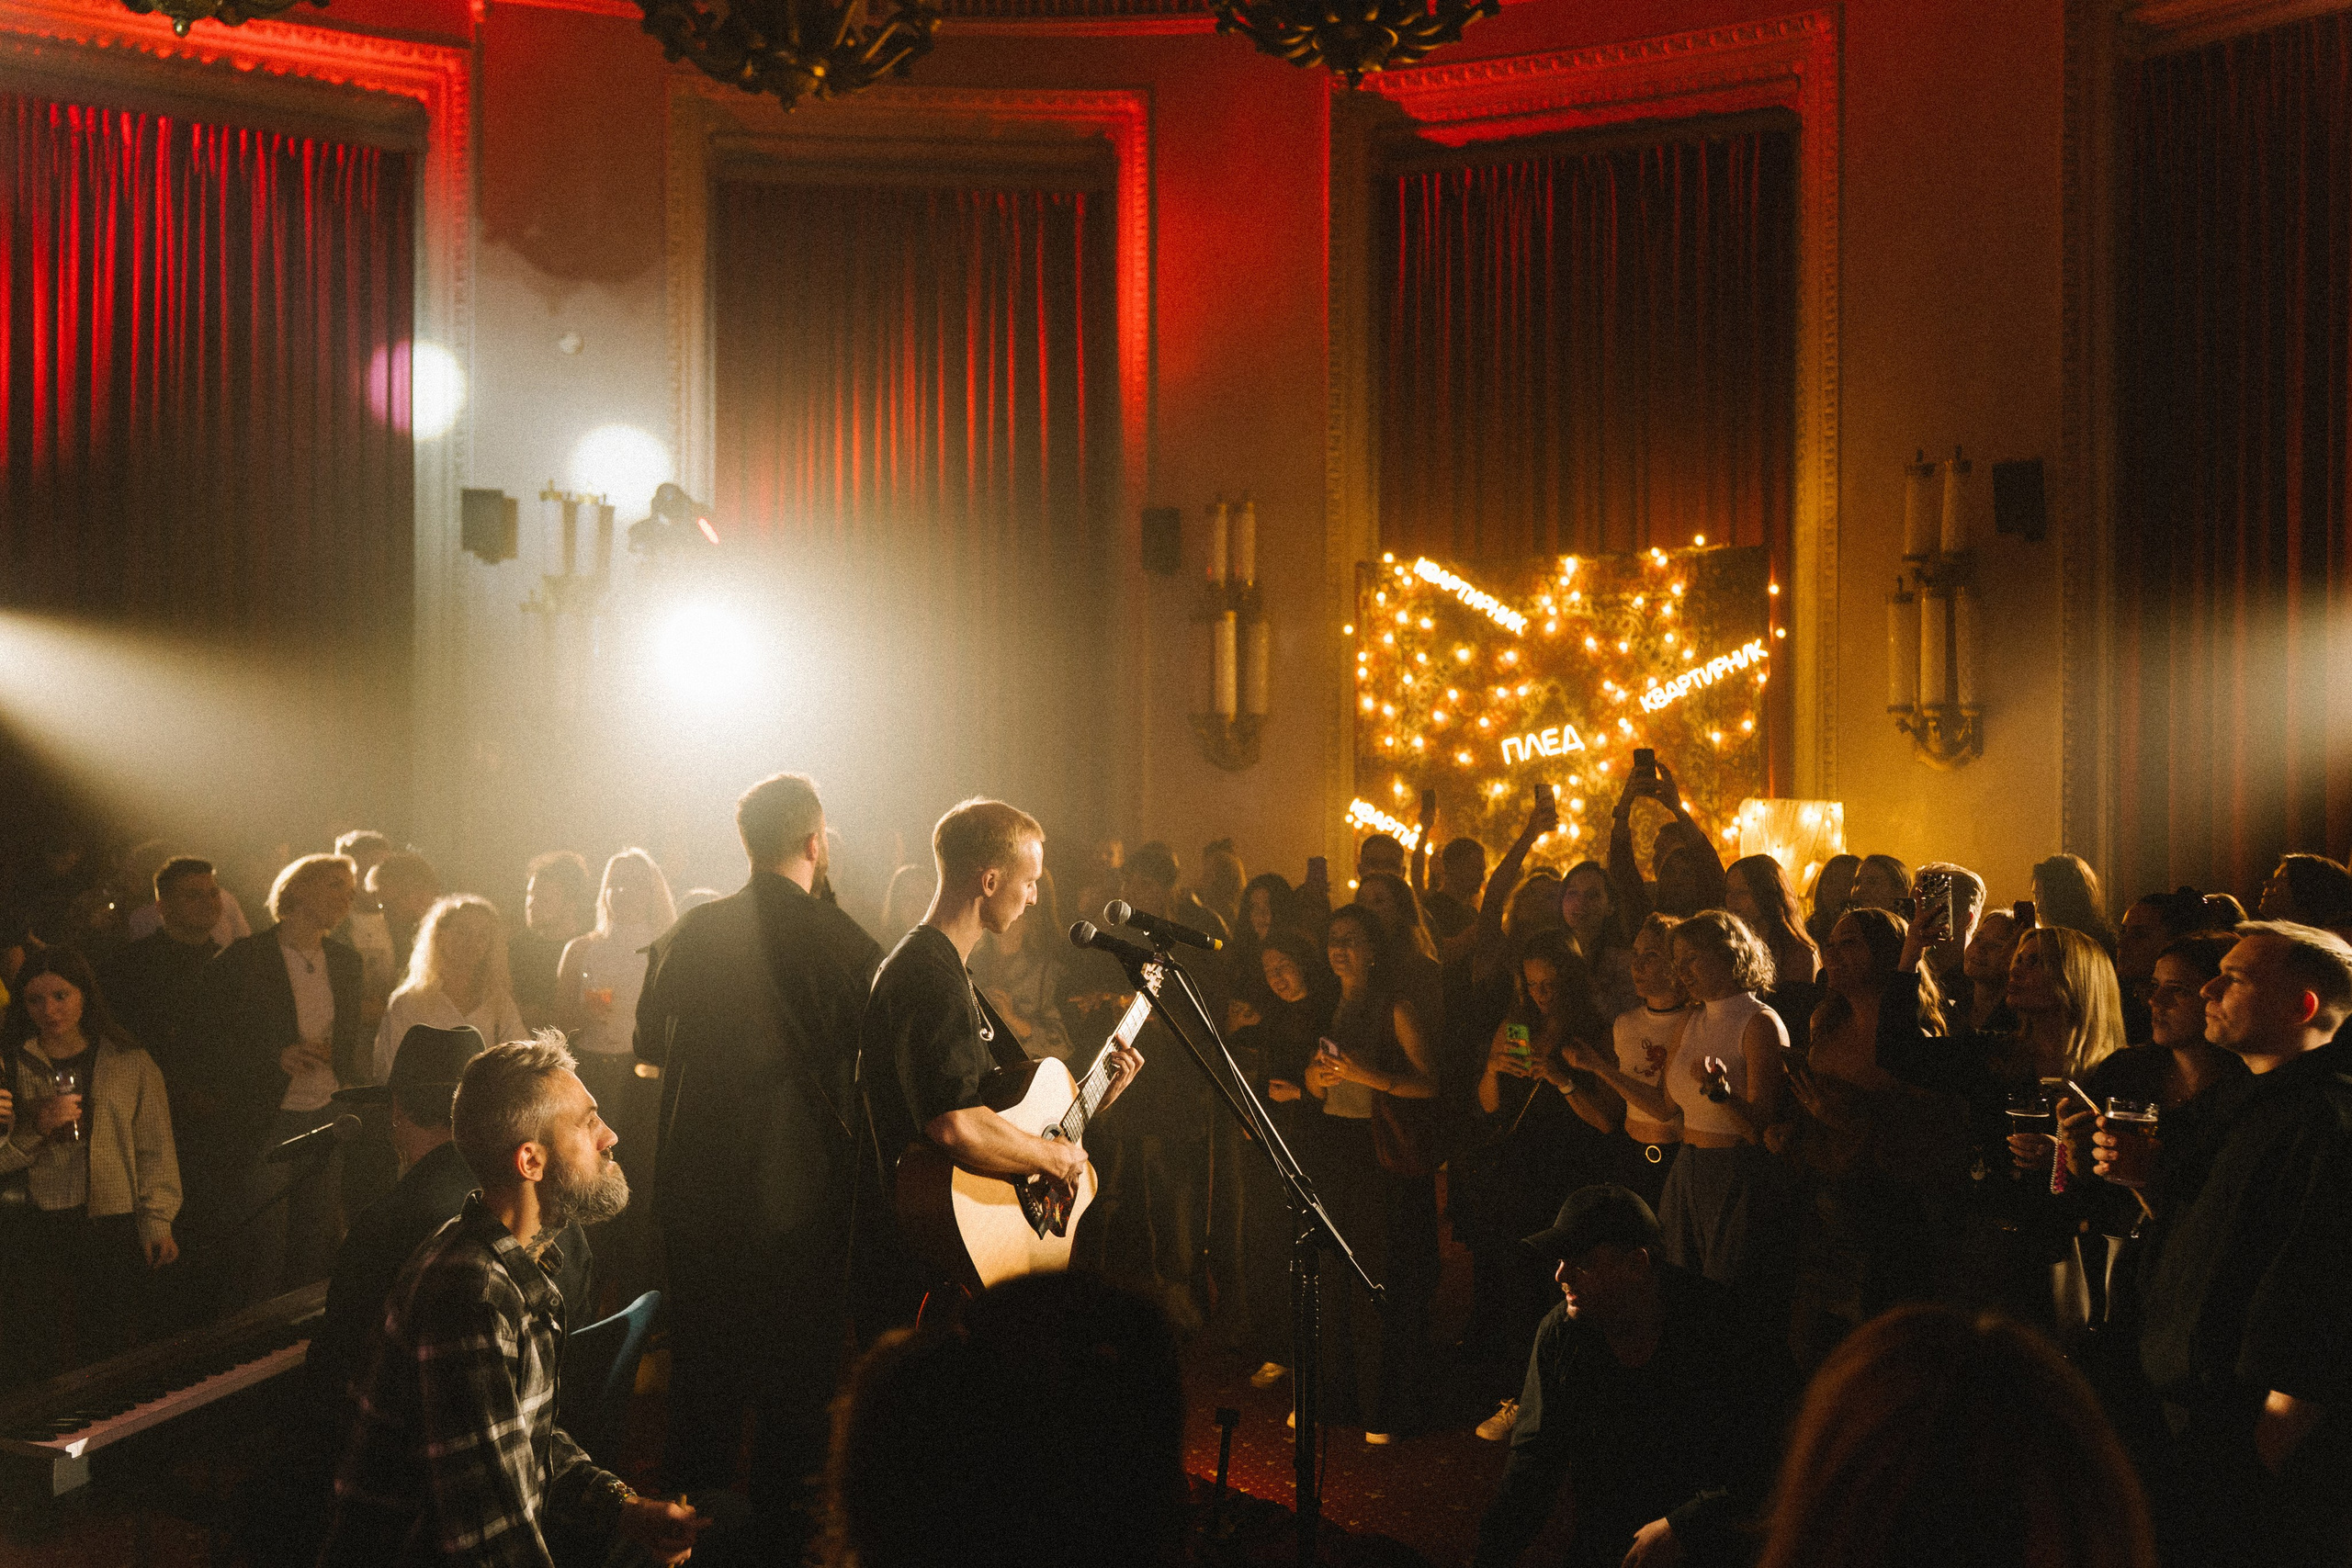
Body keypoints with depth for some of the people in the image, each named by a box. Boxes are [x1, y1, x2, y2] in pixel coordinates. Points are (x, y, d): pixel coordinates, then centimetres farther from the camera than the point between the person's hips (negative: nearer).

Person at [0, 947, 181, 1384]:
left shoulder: (133, 1064, 9)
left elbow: (155, 1150, 7)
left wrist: (158, 1221, -3)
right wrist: (35, 1129, -9)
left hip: (116, 1229, 0)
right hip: (39, 1230, 0)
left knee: (119, 1358, -6)